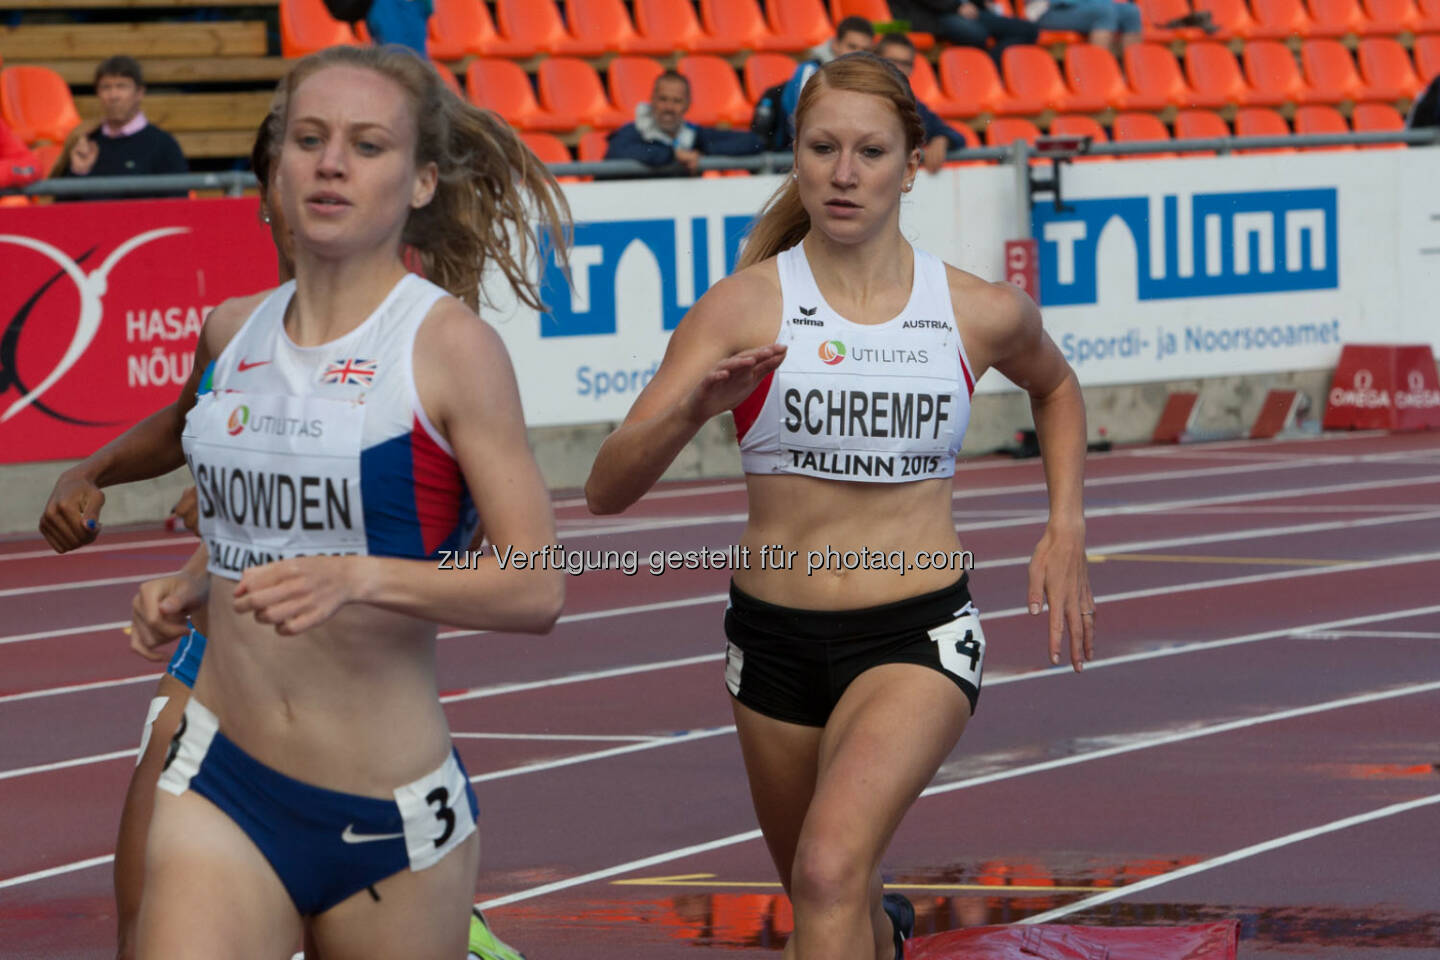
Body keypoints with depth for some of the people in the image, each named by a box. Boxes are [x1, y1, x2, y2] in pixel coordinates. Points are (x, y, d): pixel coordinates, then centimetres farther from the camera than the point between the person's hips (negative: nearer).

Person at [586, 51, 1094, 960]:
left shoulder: (982, 313, -3)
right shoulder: (744, 307, -8)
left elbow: (1056, 386, 23)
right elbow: (608, 487, -16)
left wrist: (1067, 530, 10)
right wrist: (694, 406, -34)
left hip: (919, 639, -2)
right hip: (775, 642, 2)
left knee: (829, 871, -27)